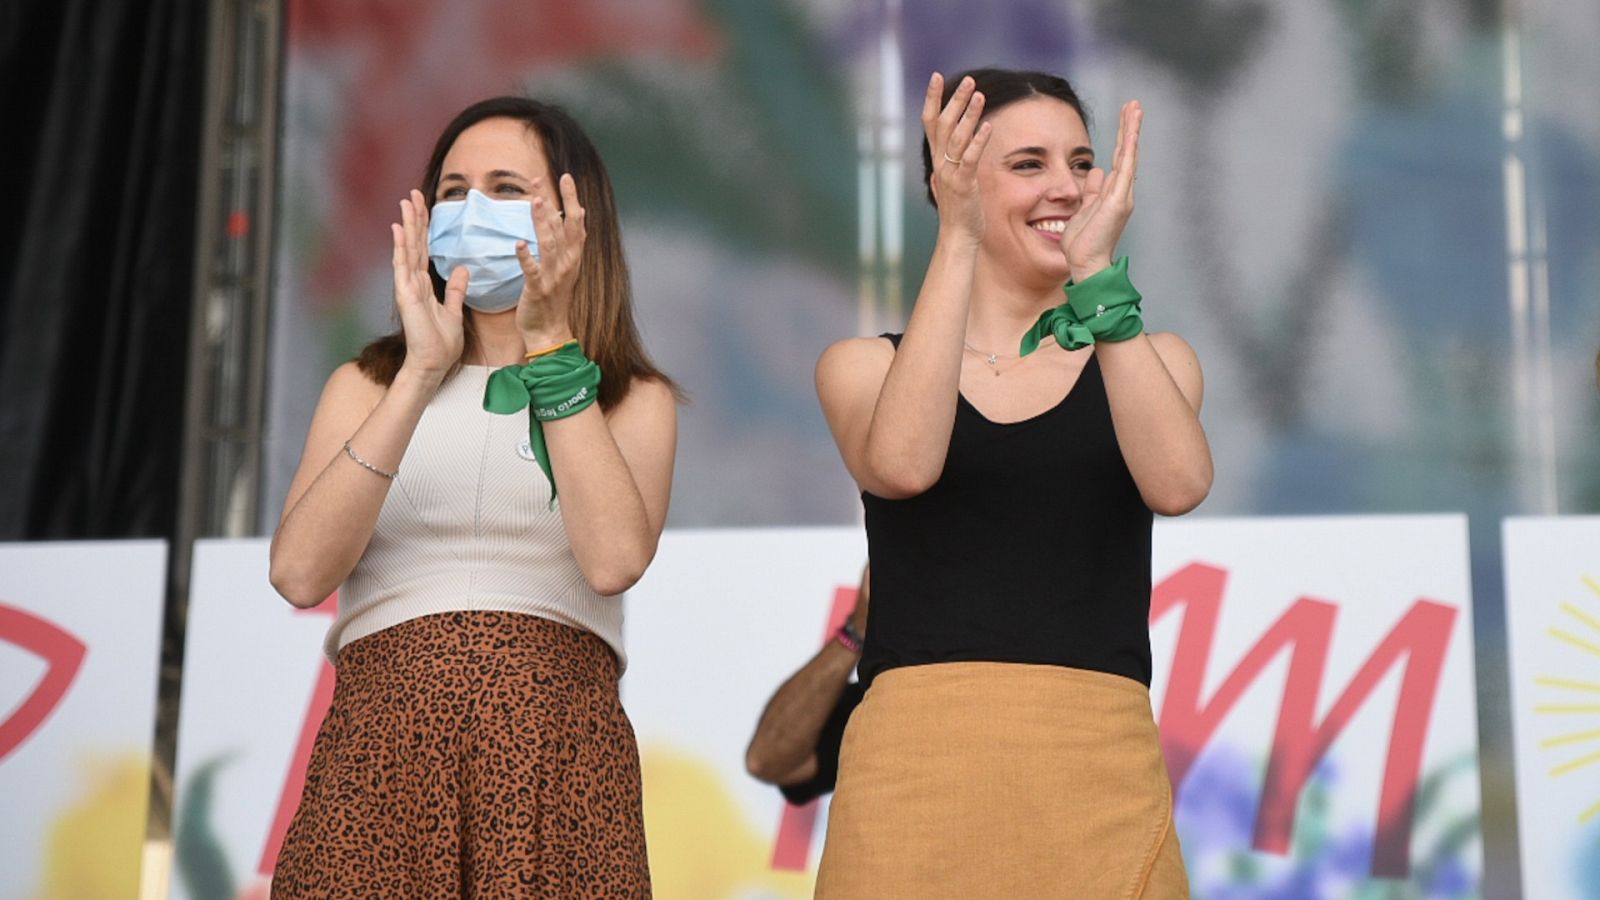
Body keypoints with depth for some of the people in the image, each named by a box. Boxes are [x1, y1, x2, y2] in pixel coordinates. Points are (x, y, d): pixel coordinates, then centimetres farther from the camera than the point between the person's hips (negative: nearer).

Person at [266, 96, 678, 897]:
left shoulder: (634, 399, 10)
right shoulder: (368, 385, 13)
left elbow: (614, 559, -11)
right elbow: (300, 574, -4)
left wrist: (552, 347, -8)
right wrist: (420, 376, -10)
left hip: (557, 748, -1)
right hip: (381, 741, 1)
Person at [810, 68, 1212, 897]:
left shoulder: (1152, 359, 12)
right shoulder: (865, 364, 8)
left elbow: (1177, 483, -10)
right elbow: (902, 466, -15)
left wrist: (1098, 274, -14)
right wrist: (957, 241, -15)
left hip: (1102, 771, 1)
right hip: (917, 764, -1)